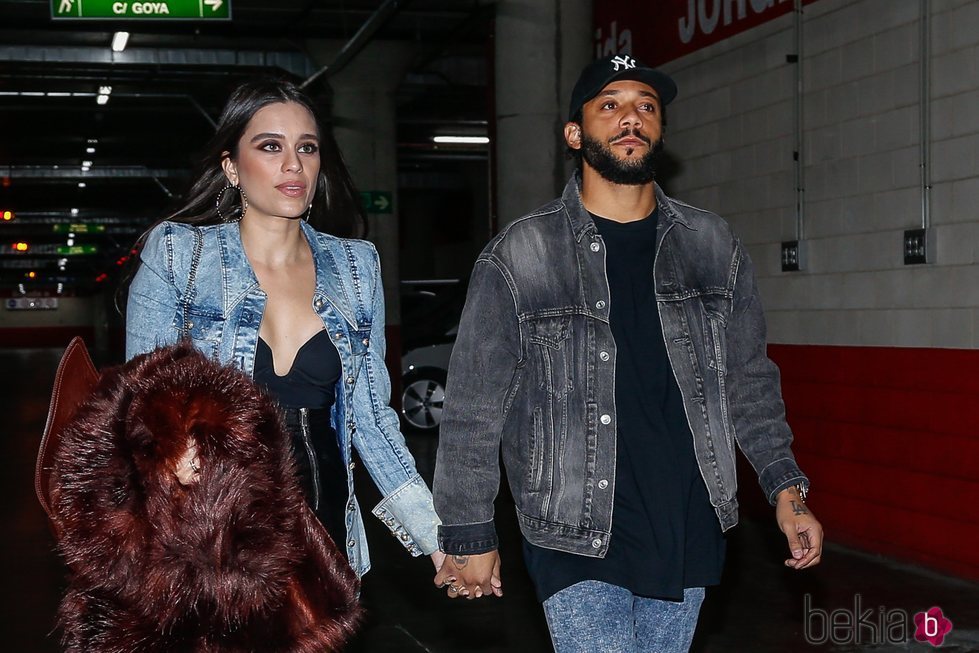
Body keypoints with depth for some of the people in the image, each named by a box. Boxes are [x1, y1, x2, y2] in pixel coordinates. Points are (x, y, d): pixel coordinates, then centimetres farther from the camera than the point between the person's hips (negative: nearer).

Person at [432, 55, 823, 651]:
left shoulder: (713, 246, 5)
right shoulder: (519, 257, -7)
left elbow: (749, 379, 13)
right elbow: (474, 410, -3)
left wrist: (787, 489, 5)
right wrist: (470, 537, -1)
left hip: (691, 535, 4)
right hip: (578, 545, -3)